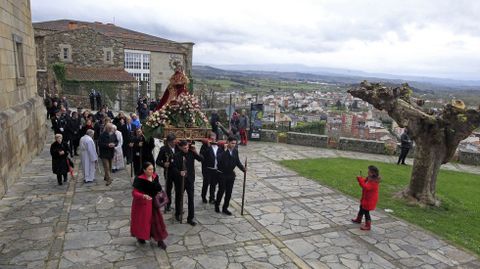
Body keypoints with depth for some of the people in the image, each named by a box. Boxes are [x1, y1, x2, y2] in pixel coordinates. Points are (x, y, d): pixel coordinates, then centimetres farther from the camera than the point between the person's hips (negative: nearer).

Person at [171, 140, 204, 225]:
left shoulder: (191, 153, -3)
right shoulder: (177, 155, -8)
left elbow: (201, 159, -7)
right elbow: (174, 167, -9)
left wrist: (196, 152, -19)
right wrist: (179, 172, -26)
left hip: (190, 179, 1)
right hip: (180, 179, -1)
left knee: (191, 198, 0)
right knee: (179, 197, 16)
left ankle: (190, 218, 9)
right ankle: (178, 214, 38)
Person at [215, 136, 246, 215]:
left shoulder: (235, 151, 2)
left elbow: (237, 162, 7)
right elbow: (219, 160, -29)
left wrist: (243, 168, -7)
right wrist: (225, 150, -35)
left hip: (231, 175, 5)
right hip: (222, 174, -5)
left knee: (229, 192, 10)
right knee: (221, 191, 6)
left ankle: (225, 208, 24)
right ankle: (217, 205, 30)